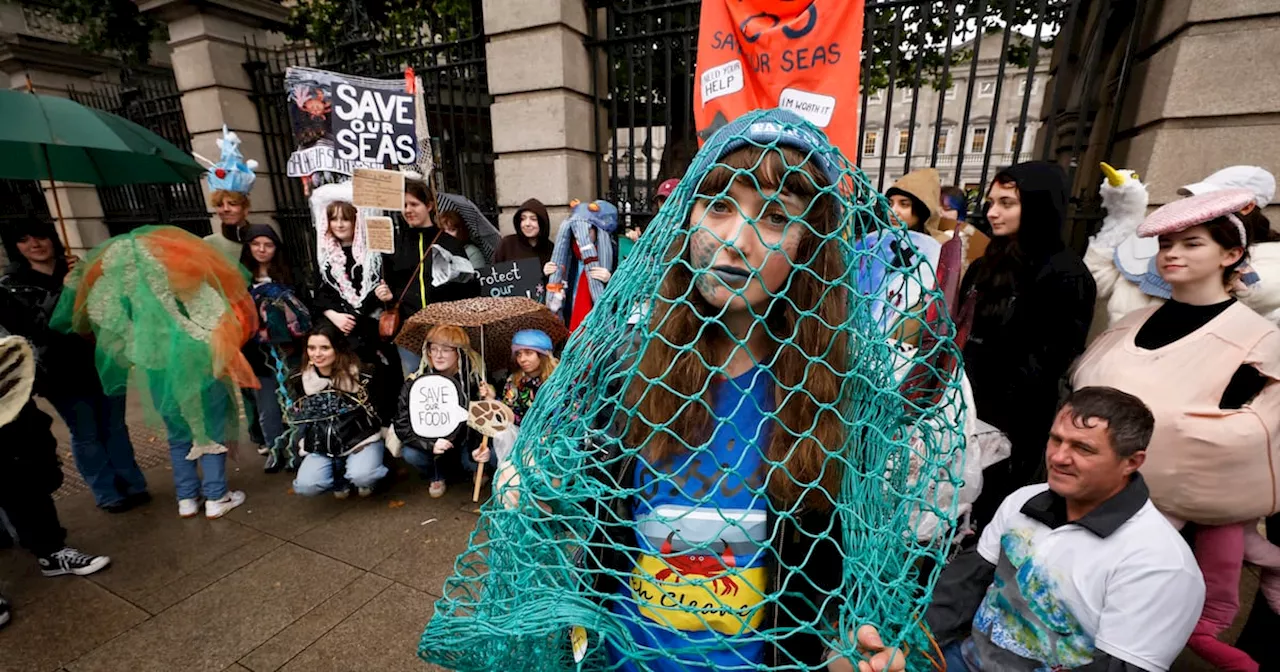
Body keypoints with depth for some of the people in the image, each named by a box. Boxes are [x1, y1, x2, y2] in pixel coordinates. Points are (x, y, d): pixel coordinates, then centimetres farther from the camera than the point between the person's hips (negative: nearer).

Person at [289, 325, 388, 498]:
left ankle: (364, 476, 7)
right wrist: (304, 444, 9)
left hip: (362, 438, -4)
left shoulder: (361, 375, -13)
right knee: (305, 486, -21)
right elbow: (298, 417, 15)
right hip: (321, 447, 4)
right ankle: (340, 479, 12)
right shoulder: (301, 380, -1)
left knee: (362, 476, -31)